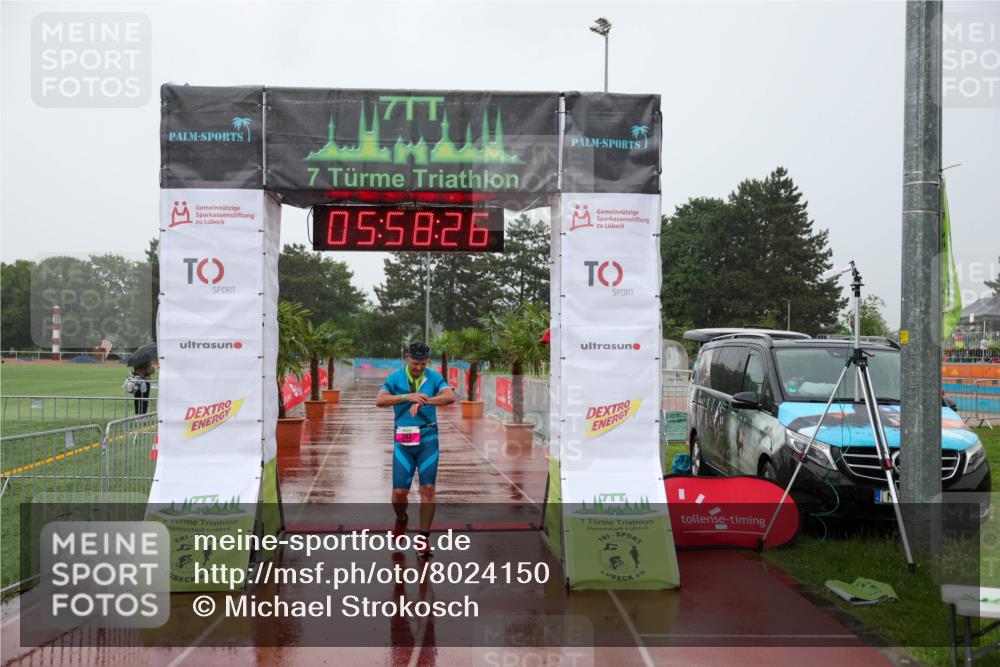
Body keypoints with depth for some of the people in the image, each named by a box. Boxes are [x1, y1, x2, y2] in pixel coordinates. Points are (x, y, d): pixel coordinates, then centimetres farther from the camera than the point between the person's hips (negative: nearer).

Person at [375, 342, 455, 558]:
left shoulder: (434, 378, 1)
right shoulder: (395, 378, 1)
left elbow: (450, 397, -15)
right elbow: (380, 400, -13)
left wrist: (423, 401, -26)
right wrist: (408, 397, -23)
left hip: (428, 437, 0)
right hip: (403, 440, 0)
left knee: (428, 489, -4)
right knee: (399, 491, -2)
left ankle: (423, 540, 6)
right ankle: (401, 520, 32)